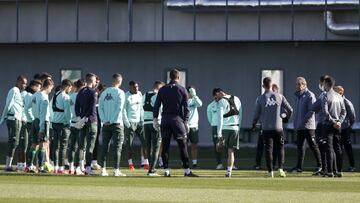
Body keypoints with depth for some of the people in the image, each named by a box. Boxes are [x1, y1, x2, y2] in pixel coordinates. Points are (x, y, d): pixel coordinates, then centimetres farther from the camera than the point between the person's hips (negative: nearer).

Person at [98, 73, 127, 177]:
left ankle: (103, 169, 5)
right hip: (116, 123, -5)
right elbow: (119, 108, -14)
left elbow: (100, 107, 3)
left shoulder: (104, 92, 8)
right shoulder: (120, 92, -7)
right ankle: (116, 170, -5)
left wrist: (104, 120, -1)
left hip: (106, 124, 5)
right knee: (117, 147, -1)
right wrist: (113, 121, -10)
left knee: (105, 146, 8)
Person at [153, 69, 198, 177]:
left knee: (165, 145, 5)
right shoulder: (182, 90, 1)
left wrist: (155, 119, 7)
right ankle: (186, 170, -2)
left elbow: (156, 105, 4)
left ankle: (166, 170, 2)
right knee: (183, 145, 0)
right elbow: (186, 107, -2)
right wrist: (186, 121, 0)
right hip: (177, 119, -3)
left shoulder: (162, 90, 8)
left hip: (165, 119, 3)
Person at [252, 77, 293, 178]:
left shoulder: (260, 98, -3)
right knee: (280, 148, 13)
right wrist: (286, 117, 23)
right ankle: (281, 168, -1)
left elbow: (257, 114, 2)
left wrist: (254, 124, 22)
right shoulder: (279, 96, -1)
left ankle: (270, 171, 2)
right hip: (278, 128, 1)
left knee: (268, 149, 5)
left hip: (266, 128, 0)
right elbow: (290, 110, 1)